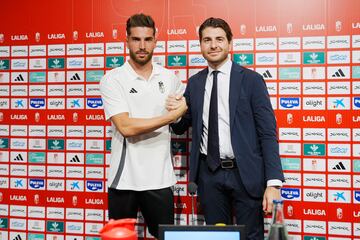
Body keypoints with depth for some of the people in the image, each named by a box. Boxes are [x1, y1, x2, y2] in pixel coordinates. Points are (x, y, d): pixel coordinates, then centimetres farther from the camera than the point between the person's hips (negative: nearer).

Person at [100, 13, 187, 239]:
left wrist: (182, 107, 3)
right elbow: (126, 127, -18)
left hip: (160, 178, 3)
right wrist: (172, 115, -14)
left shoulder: (169, 77, 5)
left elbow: (186, 107, 25)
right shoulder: (112, 79, -6)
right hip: (124, 178, -2)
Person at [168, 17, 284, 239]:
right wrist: (175, 111, -8)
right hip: (209, 173, 4)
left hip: (245, 173, -3)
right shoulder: (194, 83, 7)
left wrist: (274, 183, -14)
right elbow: (180, 128, 16)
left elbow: (268, 133, -7)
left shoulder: (251, 80, -4)